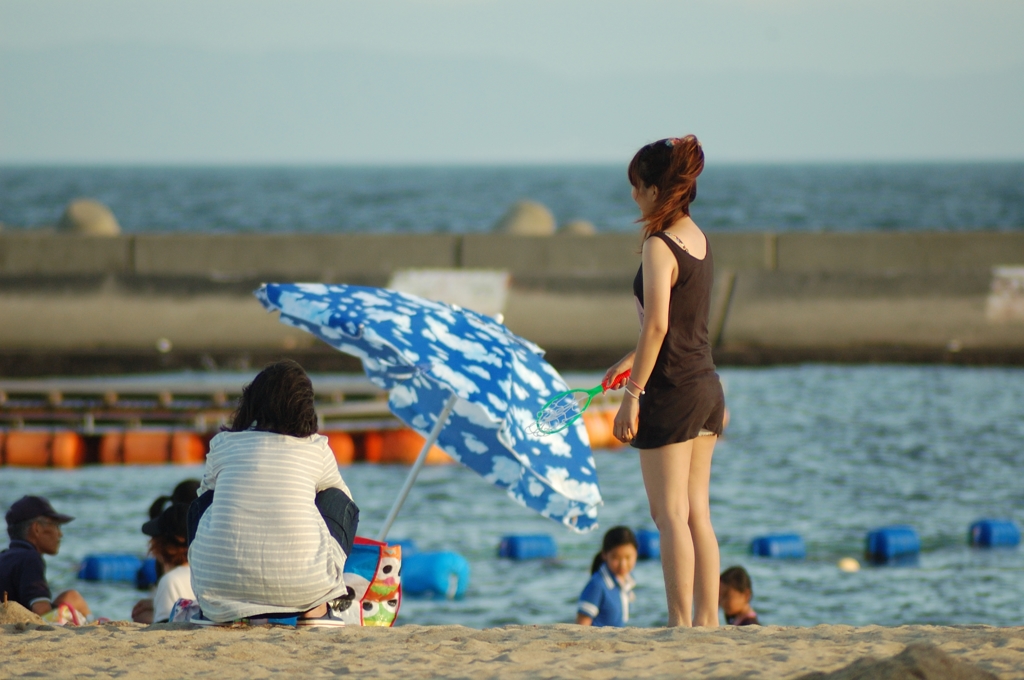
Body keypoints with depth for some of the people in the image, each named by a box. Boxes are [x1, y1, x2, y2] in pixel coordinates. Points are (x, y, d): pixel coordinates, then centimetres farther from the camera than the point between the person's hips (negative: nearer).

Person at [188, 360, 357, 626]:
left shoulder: (223, 445, 9)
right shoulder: (316, 449, 9)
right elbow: (343, 498, 28)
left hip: (220, 585, 1)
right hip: (301, 590, -1)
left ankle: (212, 610, 23)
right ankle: (317, 609, 16)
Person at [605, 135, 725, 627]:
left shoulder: (659, 246, -15)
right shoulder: (698, 240, 10)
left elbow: (656, 325, -22)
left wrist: (633, 395, -19)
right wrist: (632, 361, 29)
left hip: (672, 391, -8)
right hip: (707, 386, 8)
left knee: (671, 513, -4)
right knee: (698, 512, 12)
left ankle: (681, 622, -4)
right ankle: (707, 620, 13)